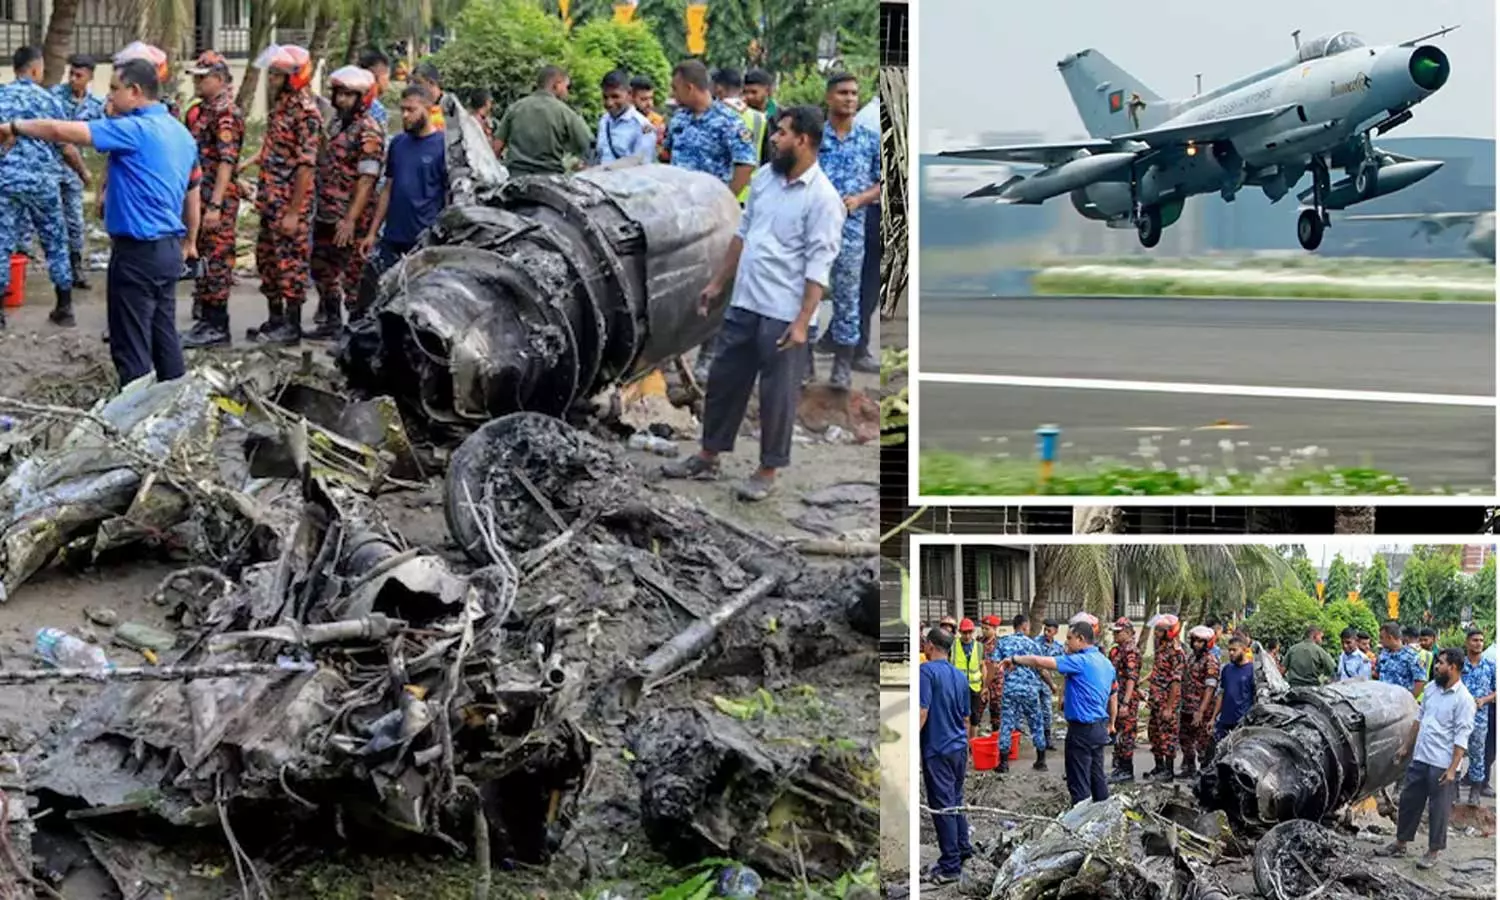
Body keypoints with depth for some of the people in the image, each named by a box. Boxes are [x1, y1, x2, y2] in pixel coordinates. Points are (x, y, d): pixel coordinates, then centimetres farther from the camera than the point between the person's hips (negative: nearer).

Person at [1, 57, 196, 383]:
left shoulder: (134, 129, -16)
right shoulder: (181, 133, 11)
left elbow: (62, 131, -21)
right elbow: (192, 196, 19)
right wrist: (189, 242, 28)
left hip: (138, 252, -9)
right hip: (169, 249, 9)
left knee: (131, 344, -3)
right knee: (164, 337, 14)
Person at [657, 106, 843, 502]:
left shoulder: (822, 197, -16)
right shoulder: (765, 177, 7)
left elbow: (818, 265, -18)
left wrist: (802, 321, -22)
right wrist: (717, 283, 18)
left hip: (781, 314, -7)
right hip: (744, 303, 7)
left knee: (776, 393, 3)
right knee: (724, 379, 15)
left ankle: (768, 472, 15)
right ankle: (708, 457, 28)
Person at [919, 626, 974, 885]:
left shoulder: (926, 671, -14)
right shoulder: (960, 676, 11)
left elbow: (922, 711, -21)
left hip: (937, 749, -8)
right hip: (960, 747, 8)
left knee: (942, 806, -3)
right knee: (956, 801, 20)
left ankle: (950, 866, -2)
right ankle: (963, 849, 28)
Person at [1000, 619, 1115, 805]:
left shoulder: (1080, 661, -17)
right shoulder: (1106, 663, 11)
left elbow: (1040, 662, -22)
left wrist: (1014, 660, -9)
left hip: (1082, 729, -9)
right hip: (1100, 727, 9)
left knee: (1079, 782, -4)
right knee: (1097, 777, 15)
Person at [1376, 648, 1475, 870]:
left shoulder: (1463, 699, -14)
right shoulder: (1433, 689, 8)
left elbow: (1461, 738, -16)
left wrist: (1452, 769, -19)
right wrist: (1406, 746, 18)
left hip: (1441, 764, -7)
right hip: (1419, 758, 7)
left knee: (1438, 808, 3)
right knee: (1408, 800, 14)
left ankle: (1433, 851, 15)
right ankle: (1400, 843, 26)